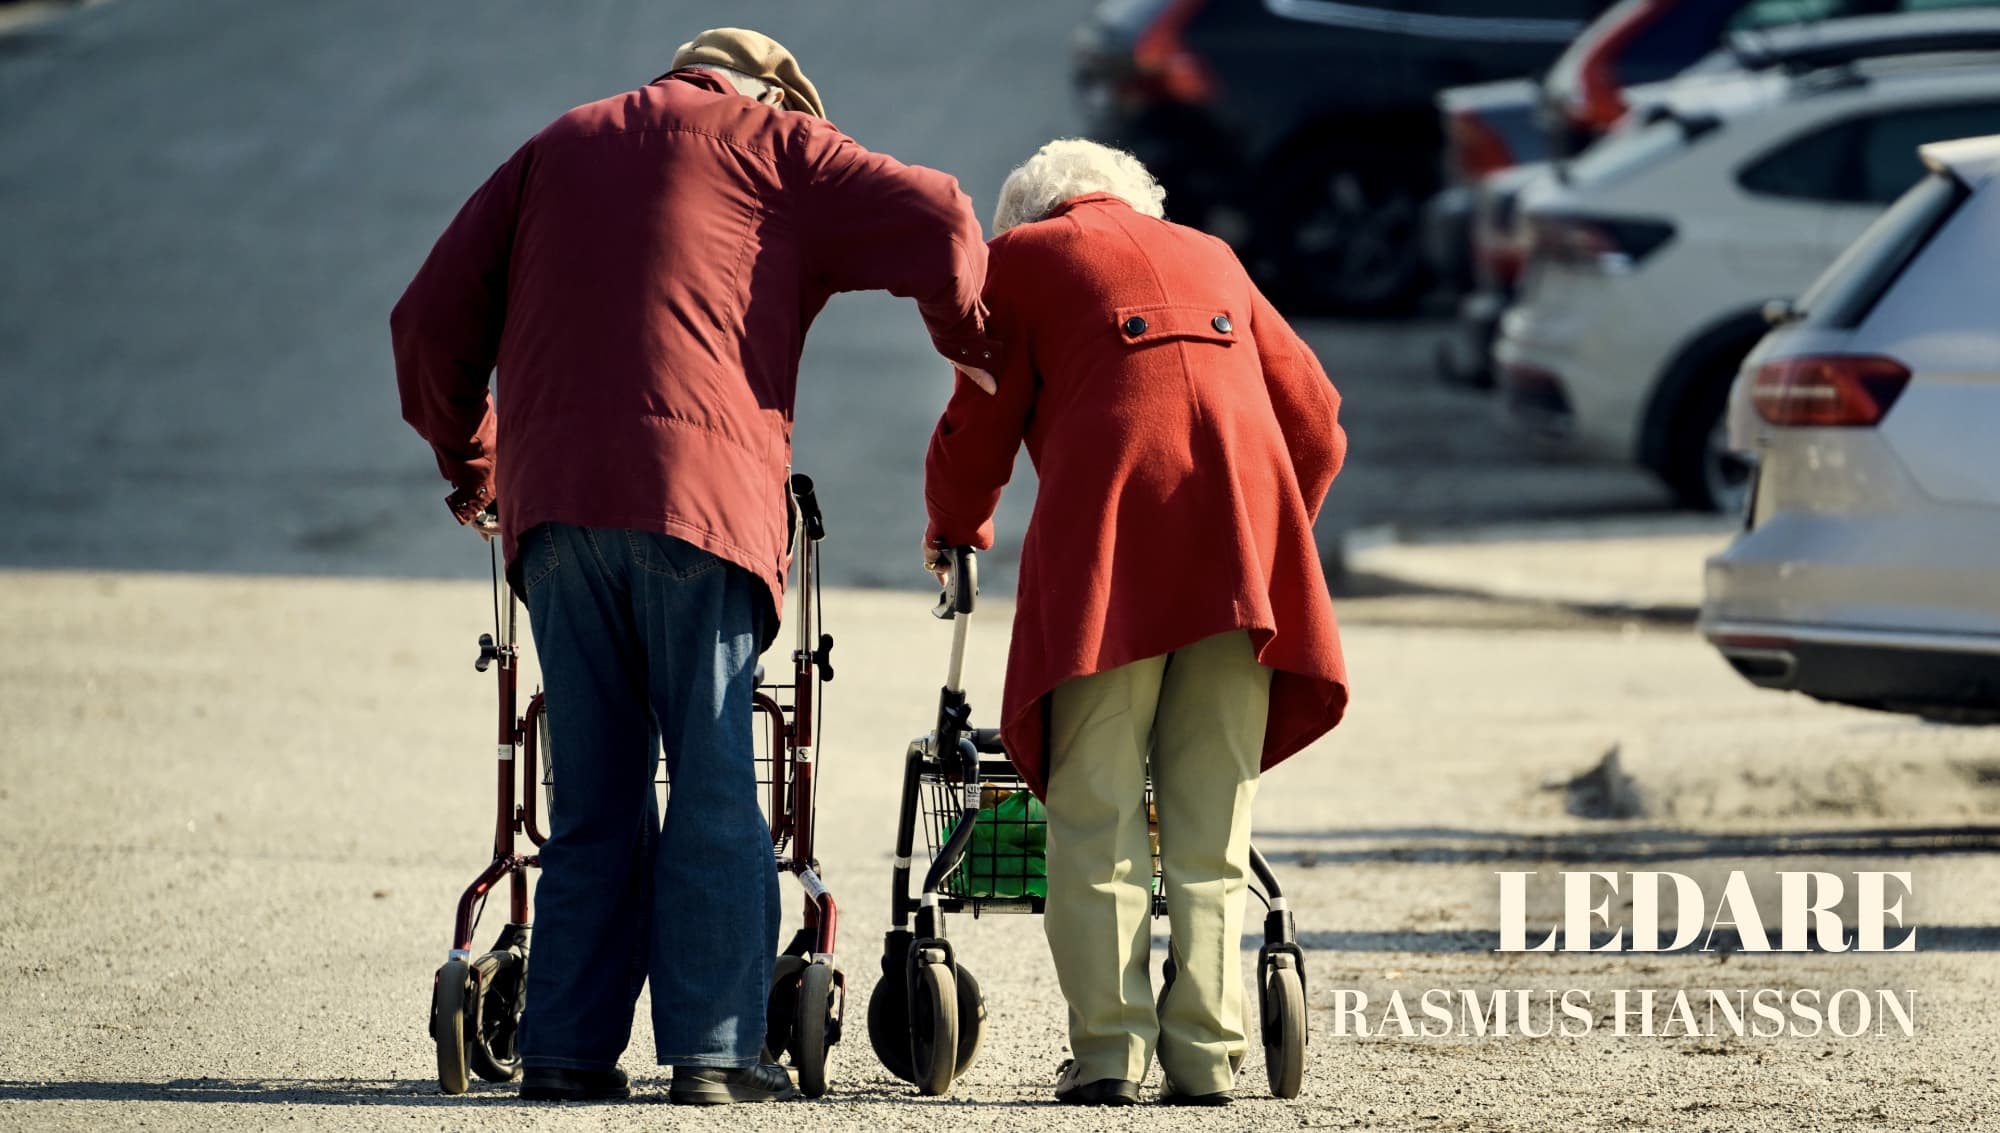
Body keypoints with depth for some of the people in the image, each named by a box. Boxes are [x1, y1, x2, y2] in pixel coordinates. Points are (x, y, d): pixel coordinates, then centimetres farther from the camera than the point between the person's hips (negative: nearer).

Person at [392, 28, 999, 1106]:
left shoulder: (559, 148, 25)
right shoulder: (767, 144, 13)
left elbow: (432, 319, 20)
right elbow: (934, 217, 2)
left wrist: (469, 468, 32)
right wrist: (974, 343, 18)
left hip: (552, 496, 4)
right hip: (701, 492, -4)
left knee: (595, 793, 9)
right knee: (715, 785, -1)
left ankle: (568, 1047, 4)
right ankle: (717, 1048, -7)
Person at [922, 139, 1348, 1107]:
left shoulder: (1022, 253, 17)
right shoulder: (1211, 257, 29)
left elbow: (978, 429, 13)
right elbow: (1314, 419, 24)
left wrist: (954, 528, 32)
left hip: (1109, 532, -3)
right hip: (1248, 523, 4)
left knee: (1095, 814, -3)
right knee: (1211, 821, 5)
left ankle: (1107, 1049, -11)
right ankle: (1206, 1054, -1)